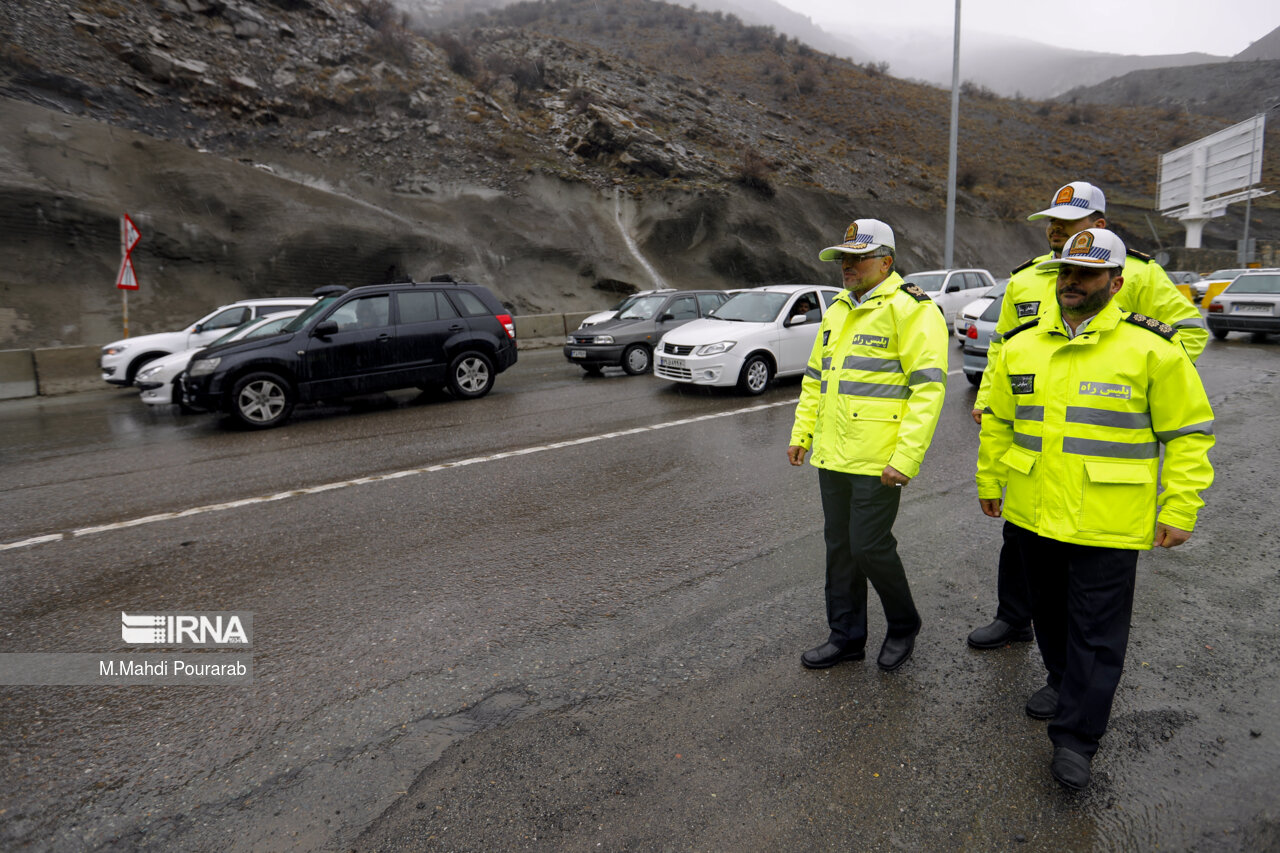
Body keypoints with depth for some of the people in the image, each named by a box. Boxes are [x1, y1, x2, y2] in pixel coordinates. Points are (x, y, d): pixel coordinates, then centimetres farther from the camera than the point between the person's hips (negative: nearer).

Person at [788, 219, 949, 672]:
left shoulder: (911, 309, -9)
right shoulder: (837, 311, 16)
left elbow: (928, 387, -16)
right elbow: (815, 378, 22)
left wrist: (906, 457, -21)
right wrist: (802, 434, 16)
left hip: (878, 460, -8)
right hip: (833, 456, 8)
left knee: (869, 547, -3)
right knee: (839, 546, 13)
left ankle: (904, 626, 25)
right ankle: (846, 635, 28)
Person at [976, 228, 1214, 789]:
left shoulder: (1151, 349, -7)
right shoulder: (1021, 346, 5)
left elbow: (1189, 432, -3)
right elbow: (998, 421, 15)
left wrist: (1179, 510, -6)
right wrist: (989, 481, 15)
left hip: (1108, 524, -4)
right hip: (1032, 512, 5)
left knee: (1097, 630, 3)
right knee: (1049, 610, 21)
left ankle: (1075, 739, 14)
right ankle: (1062, 680, 45)